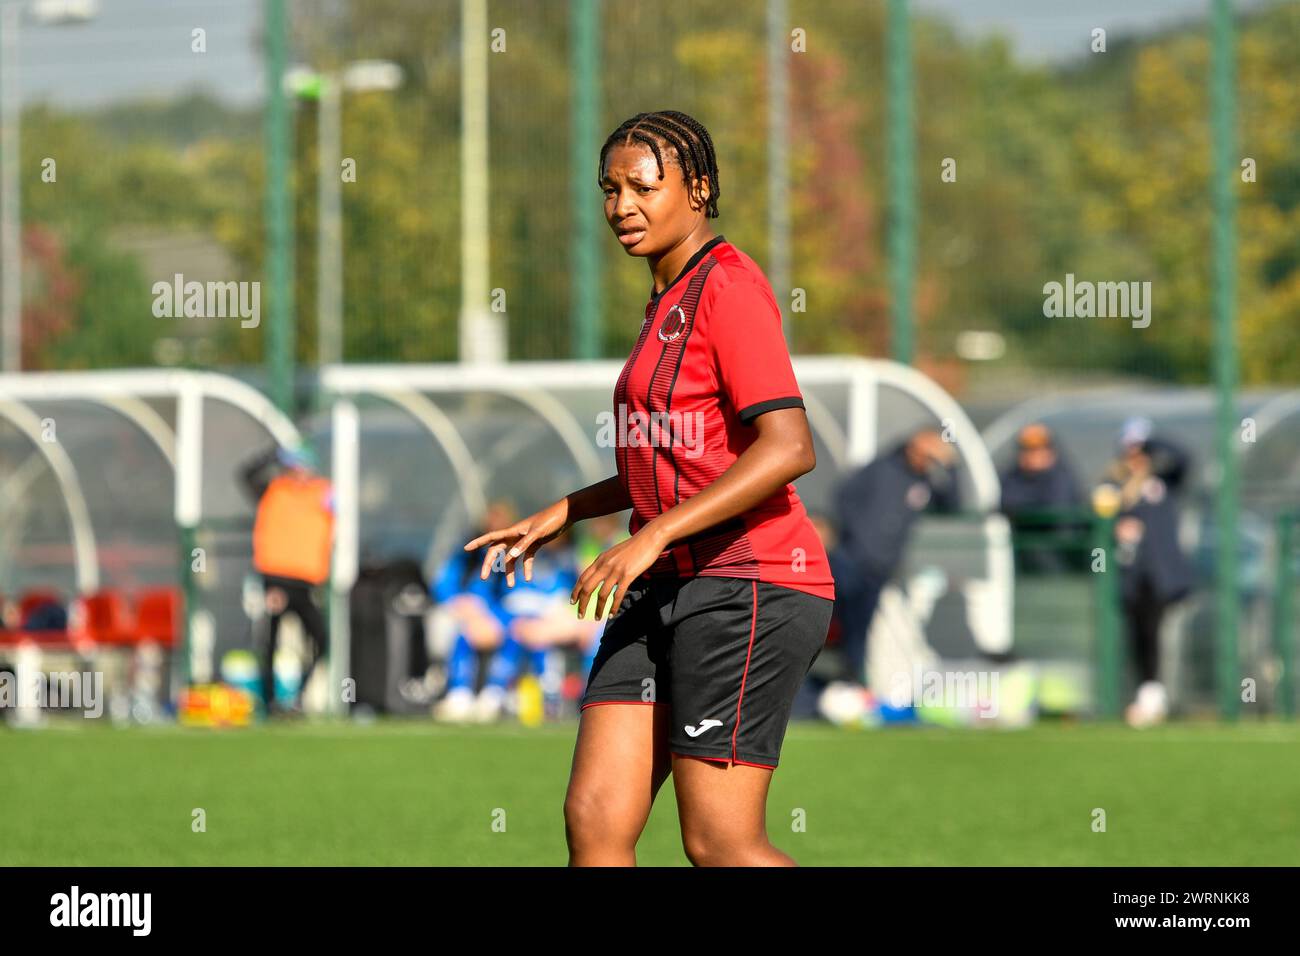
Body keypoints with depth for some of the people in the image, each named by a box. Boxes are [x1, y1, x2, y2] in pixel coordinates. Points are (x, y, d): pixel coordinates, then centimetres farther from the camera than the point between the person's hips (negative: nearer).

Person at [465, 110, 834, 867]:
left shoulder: (729, 287, -11)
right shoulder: (669, 300, 18)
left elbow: (788, 449, -21)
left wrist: (654, 535, -23)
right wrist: (564, 514, 20)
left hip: (749, 585, -9)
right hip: (668, 591, 9)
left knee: (720, 845, -11)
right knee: (594, 818, -1)